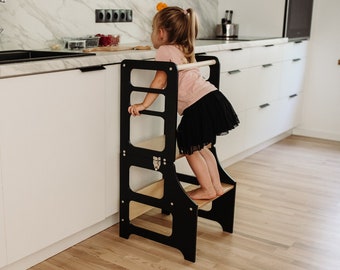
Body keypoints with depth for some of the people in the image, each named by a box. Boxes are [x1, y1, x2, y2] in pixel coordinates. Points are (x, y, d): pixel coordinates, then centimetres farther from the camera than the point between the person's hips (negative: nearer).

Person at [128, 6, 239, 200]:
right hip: (212, 97, 9)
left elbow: (160, 81, -12)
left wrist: (144, 105, -12)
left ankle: (207, 189, 16)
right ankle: (217, 186, 29)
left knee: (190, 150, 7)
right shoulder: (185, 49, 21)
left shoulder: (165, 51, -3)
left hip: (198, 106, -9)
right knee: (201, 148, 22)